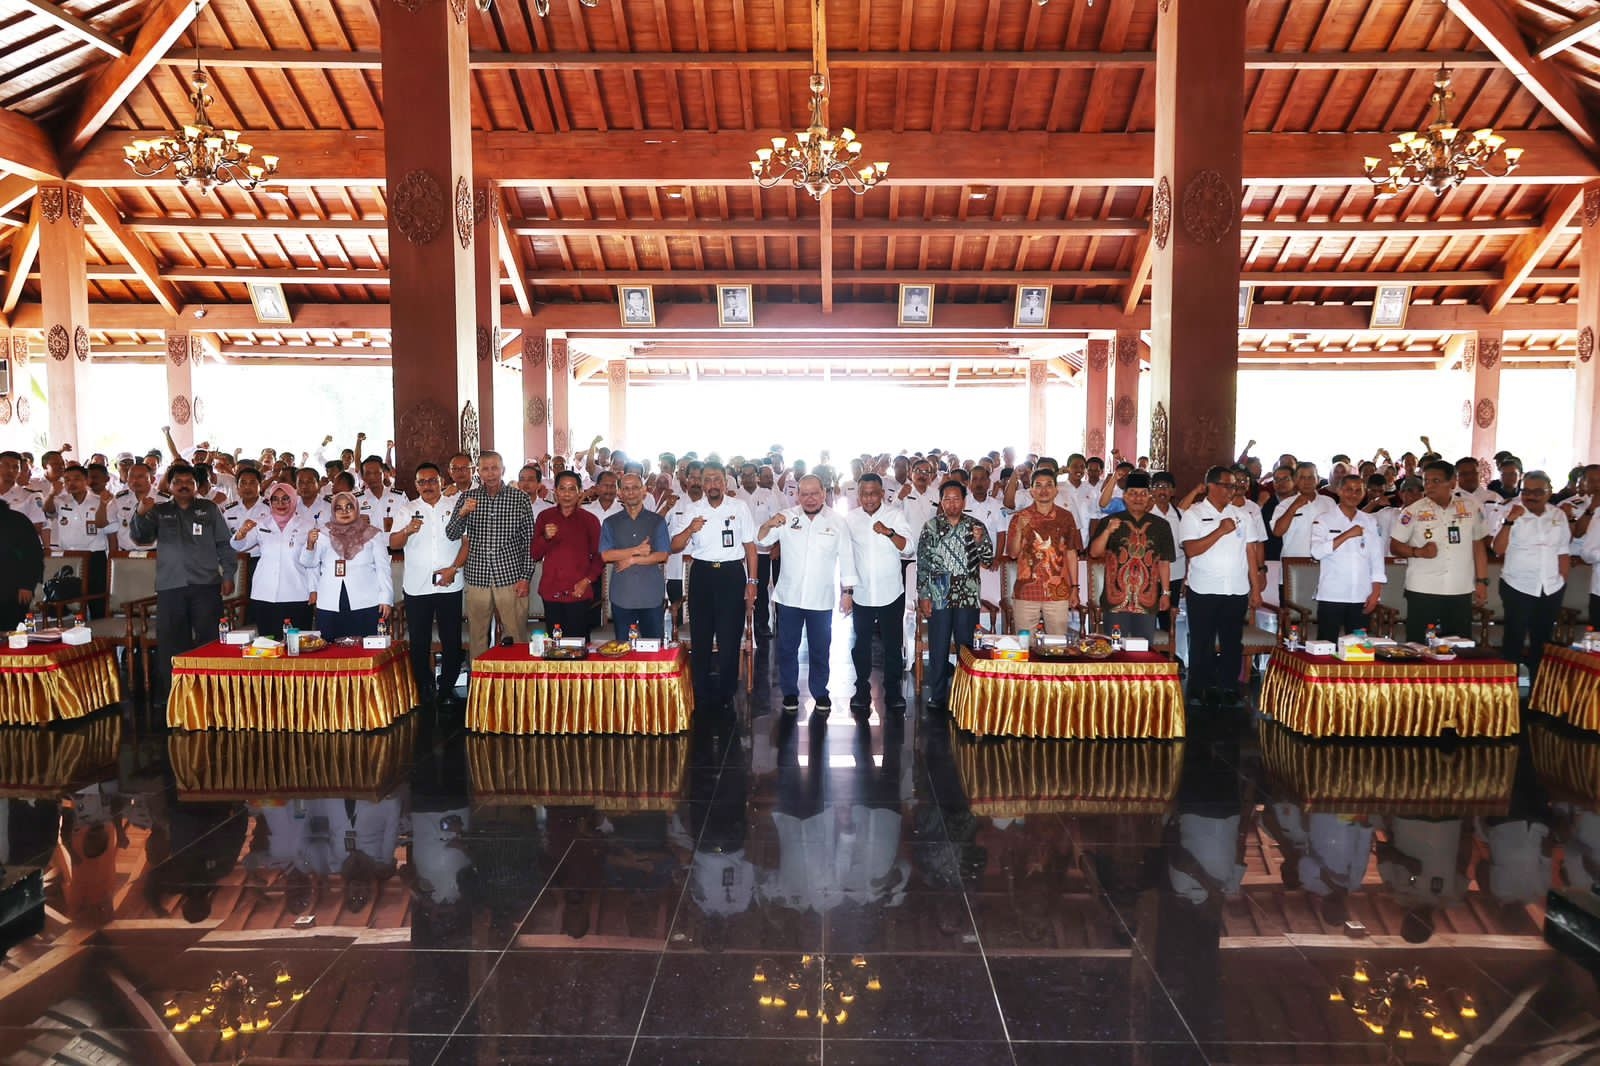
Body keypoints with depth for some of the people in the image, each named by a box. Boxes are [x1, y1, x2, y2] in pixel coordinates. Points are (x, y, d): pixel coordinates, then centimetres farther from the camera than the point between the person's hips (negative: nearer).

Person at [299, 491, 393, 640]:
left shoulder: (372, 534, 6)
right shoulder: (323, 533, 11)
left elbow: (383, 568, 5)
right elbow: (309, 563, 6)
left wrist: (385, 599, -1)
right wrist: (310, 544, -14)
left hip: (365, 605, -2)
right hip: (329, 605, 2)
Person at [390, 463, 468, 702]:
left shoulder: (455, 507, 6)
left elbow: (468, 540, 1)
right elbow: (393, 543, 1)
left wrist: (454, 568, -11)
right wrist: (407, 531, -20)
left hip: (450, 585, -1)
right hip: (416, 586, 1)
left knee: (452, 640, 3)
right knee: (419, 641, 5)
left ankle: (447, 688, 16)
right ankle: (425, 690, 16)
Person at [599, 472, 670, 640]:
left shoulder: (657, 521, 6)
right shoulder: (610, 523, 9)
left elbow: (662, 556, -3)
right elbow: (605, 555, -3)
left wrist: (631, 560, -9)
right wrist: (637, 550, -9)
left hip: (651, 596, -1)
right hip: (621, 595, 1)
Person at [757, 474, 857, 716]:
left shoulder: (837, 522, -2)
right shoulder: (786, 517, -3)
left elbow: (846, 558, 1)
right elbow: (761, 540, -7)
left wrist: (847, 592, -1)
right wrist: (768, 525, -29)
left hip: (821, 599, 0)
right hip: (789, 596, 0)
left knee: (820, 649, 12)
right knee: (787, 648, 10)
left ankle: (820, 693, 27)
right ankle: (789, 693, 24)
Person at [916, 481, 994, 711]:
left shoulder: (976, 526, 6)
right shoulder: (931, 527, 2)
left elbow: (988, 558, 3)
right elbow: (922, 562, 0)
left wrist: (979, 541, -17)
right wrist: (923, 596, -5)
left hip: (968, 597, 1)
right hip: (938, 597, -1)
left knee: (967, 647, 6)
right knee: (938, 648, 4)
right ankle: (937, 696, 14)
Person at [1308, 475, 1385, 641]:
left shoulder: (1371, 522, 11)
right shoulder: (1324, 520, 1)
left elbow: (1377, 559, 11)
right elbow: (1316, 552, -13)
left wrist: (1375, 593, 4)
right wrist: (1347, 535, -16)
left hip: (1361, 598, 3)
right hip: (1331, 596, -3)